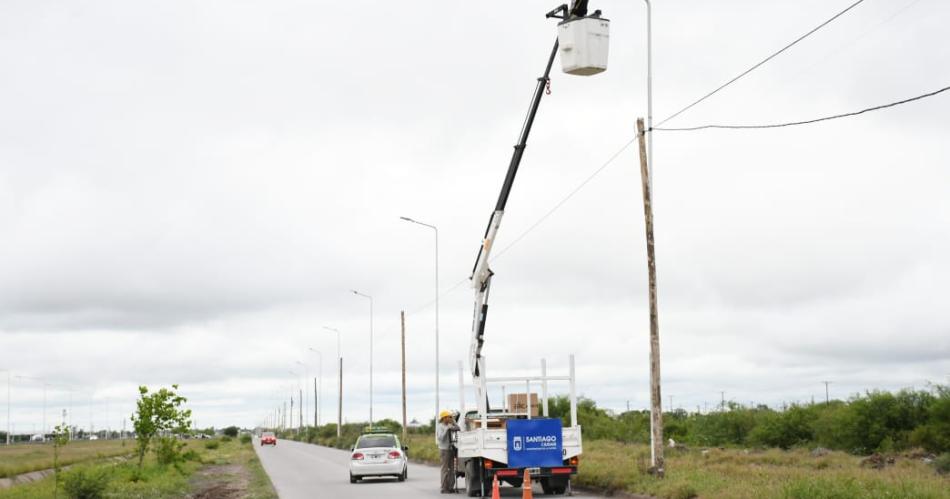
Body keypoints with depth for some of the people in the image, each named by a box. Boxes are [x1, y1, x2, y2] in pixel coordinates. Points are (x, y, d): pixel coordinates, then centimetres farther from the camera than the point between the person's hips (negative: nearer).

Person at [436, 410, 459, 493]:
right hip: (444, 449, -7)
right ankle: (444, 489, -3)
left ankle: (451, 487, 10)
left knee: (452, 469, 6)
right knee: (445, 470, -7)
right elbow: (441, 437, -21)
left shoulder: (449, 425, 9)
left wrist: (453, 422, -1)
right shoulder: (440, 426, -12)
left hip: (451, 449, 7)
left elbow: (457, 429, 11)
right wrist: (447, 429, -21)